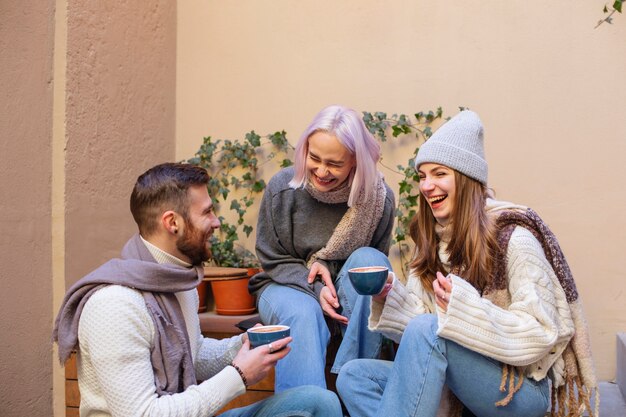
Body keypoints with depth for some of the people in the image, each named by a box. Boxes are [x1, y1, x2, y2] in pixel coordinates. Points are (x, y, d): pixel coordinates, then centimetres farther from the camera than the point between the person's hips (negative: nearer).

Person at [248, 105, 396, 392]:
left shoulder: (379, 198, -11)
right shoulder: (282, 188, -12)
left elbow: (375, 270, 1)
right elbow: (273, 261, -4)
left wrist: (327, 268, -19)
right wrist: (316, 290, -23)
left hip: (344, 293, 2)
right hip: (287, 286, -1)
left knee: (367, 258, -30)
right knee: (304, 314, -36)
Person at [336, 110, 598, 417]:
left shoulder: (512, 237, -13)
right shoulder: (432, 240, 7)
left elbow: (541, 333, -18)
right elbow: (423, 317, 6)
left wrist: (465, 307, -30)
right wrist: (390, 296, -13)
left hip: (522, 388, -6)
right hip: (455, 384, 7)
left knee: (426, 331, -32)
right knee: (352, 376, -13)